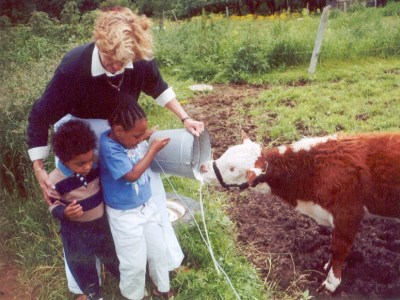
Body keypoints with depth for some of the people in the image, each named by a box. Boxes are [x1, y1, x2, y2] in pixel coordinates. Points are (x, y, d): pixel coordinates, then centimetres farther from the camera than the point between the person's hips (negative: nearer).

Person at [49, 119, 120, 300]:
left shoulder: (95, 164, -16)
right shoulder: (55, 181, -28)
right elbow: (53, 206, -15)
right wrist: (64, 212, -33)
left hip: (101, 223, 3)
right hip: (75, 231, -3)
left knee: (114, 257, 26)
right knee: (82, 266, 20)